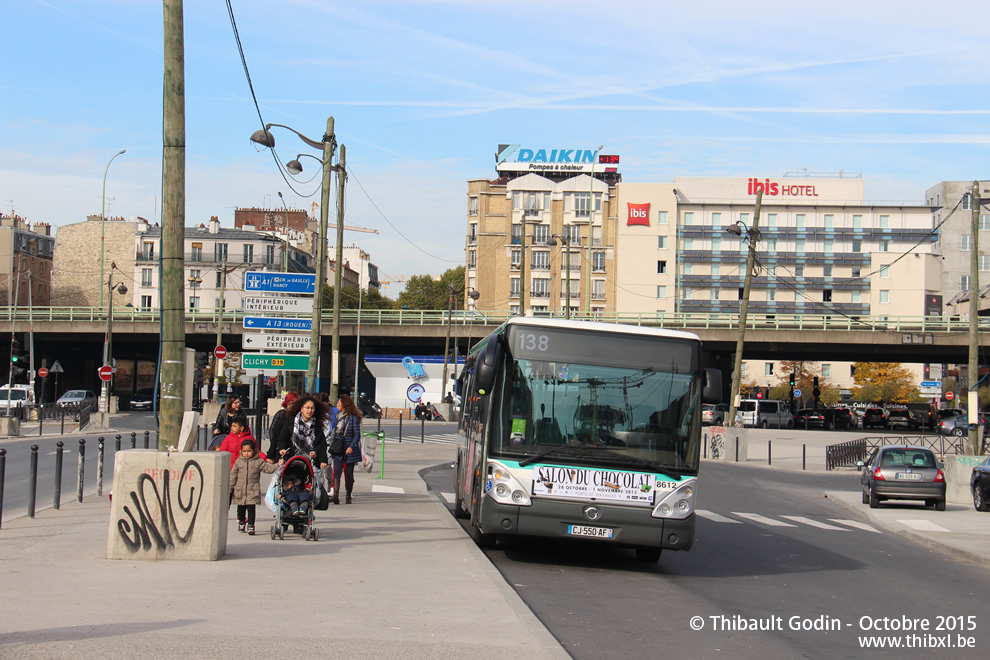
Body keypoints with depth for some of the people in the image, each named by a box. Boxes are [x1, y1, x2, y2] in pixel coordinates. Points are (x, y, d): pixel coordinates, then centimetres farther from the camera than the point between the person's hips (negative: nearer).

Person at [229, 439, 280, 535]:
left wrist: (277, 465, -20)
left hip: (253, 491, -2)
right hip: (240, 491, 3)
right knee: (241, 509, 14)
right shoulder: (238, 462, 3)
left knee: (251, 508, -10)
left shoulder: (258, 462, -1)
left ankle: (251, 526, -9)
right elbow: (233, 476, 7)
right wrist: (230, 488, 6)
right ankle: (241, 523, 33)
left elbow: (268, 469, -4)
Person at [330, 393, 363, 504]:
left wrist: (351, 447, -20)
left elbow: (357, 435, -8)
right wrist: (332, 444, 12)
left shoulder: (353, 418, -6)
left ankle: (348, 496, 17)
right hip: (338, 450, 4)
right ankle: (336, 494, -24)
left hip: (349, 450, -4)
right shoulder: (338, 416, 11)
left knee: (349, 474, 5)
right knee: (337, 471, -13)